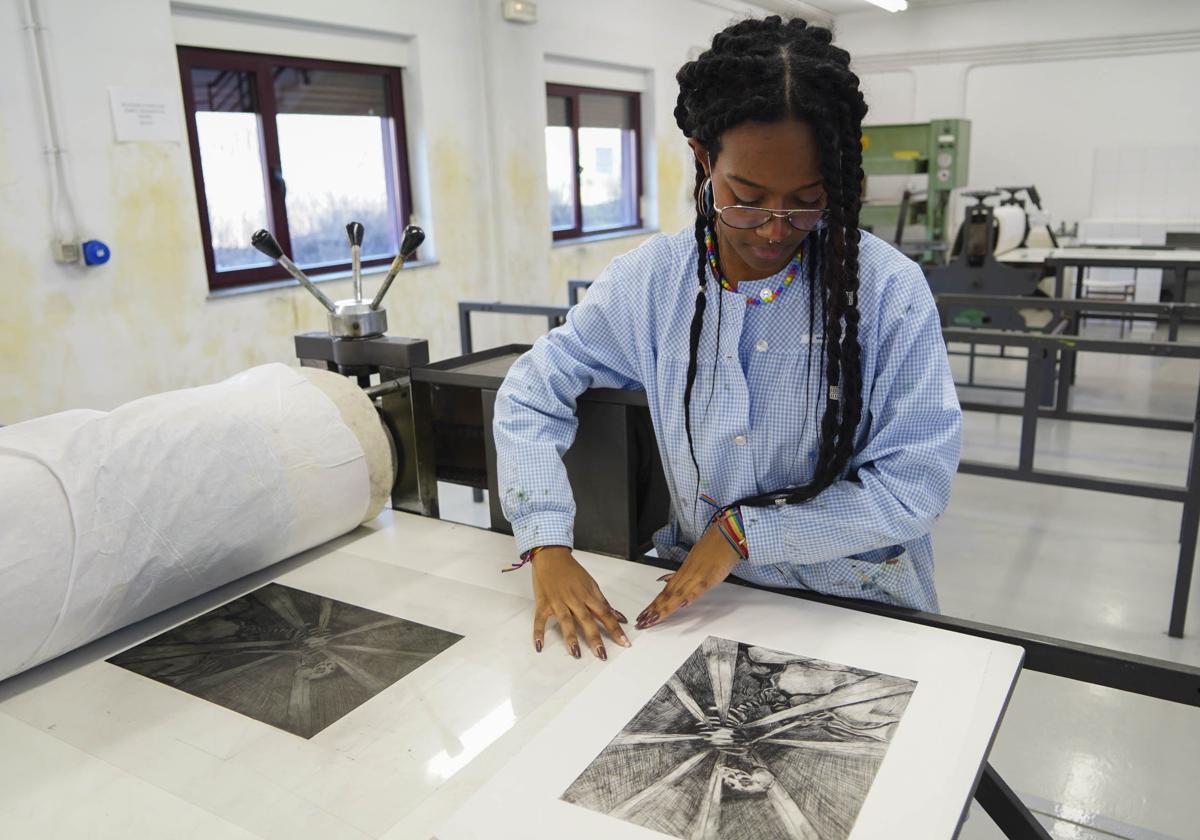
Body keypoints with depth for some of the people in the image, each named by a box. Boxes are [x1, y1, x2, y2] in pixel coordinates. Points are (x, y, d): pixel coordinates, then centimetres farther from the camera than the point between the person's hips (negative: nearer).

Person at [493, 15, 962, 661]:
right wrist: (548, 548, -13)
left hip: (860, 609, -1)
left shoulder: (889, 290, -13)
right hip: (695, 593, 2)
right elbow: (531, 394, -1)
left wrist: (747, 531, -18)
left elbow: (917, 482, -13)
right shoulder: (651, 280, -7)